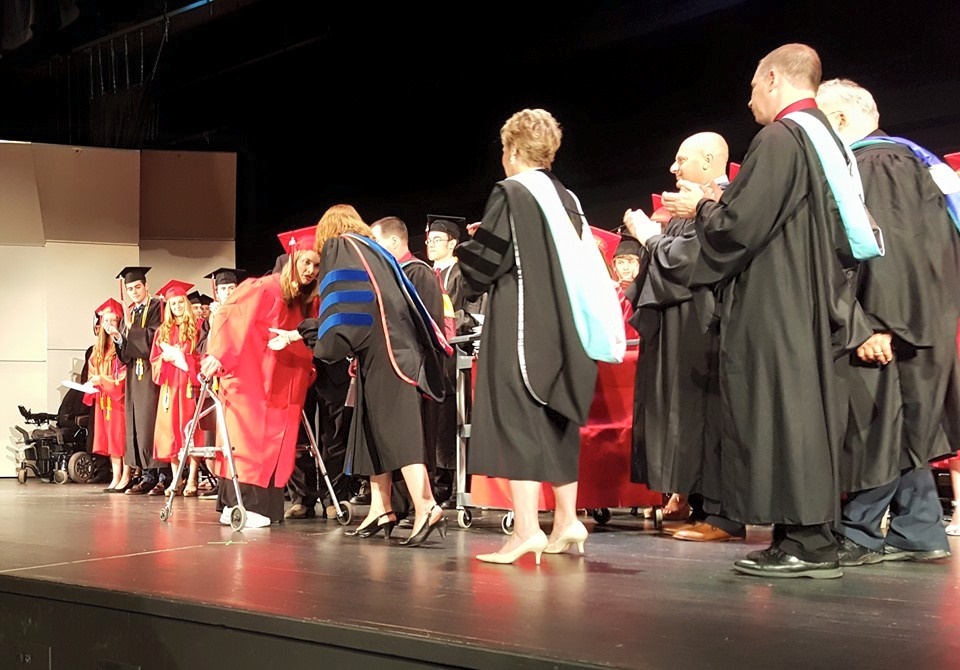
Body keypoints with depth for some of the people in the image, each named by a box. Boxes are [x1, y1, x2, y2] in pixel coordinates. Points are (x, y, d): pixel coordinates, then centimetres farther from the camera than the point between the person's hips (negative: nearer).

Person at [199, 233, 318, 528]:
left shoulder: (308, 303, 10)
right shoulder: (265, 289, -11)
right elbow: (228, 315, -17)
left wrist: (308, 371, 6)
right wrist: (217, 354, -26)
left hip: (281, 389, 7)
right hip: (250, 380, -7)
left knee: (274, 445, 4)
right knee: (249, 442, -7)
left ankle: (264, 504, 9)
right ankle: (239, 504, -4)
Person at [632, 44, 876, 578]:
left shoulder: (780, 138, -12)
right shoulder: (827, 139, 16)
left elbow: (741, 223, -16)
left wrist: (701, 207, 3)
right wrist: (721, 201, 20)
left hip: (779, 308, -9)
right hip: (819, 306, 9)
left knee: (783, 413, -6)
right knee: (808, 413, 10)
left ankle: (806, 544, -4)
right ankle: (815, 537, 15)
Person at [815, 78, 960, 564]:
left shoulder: (871, 164, -12)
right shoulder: (901, 158, 17)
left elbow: (877, 247, -21)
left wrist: (872, 323, -25)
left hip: (890, 321, -10)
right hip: (917, 318, 10)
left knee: (879, 428, -4)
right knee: (902, 428, 12)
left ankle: (859, 533, 3)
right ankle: (917, 533, 17)